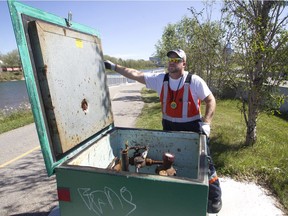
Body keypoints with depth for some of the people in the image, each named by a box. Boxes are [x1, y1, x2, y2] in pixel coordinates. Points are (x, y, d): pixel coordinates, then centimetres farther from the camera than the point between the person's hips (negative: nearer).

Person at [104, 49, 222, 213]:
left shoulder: (195, 81, -13)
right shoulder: (160, 79, -5)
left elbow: (211, 100, -8)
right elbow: (136, 75, -5)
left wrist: (206, 123, -19)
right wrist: (114, 67, -6)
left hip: (192, 128, -3)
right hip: (169, 128, 4)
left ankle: (215, 198, 30)